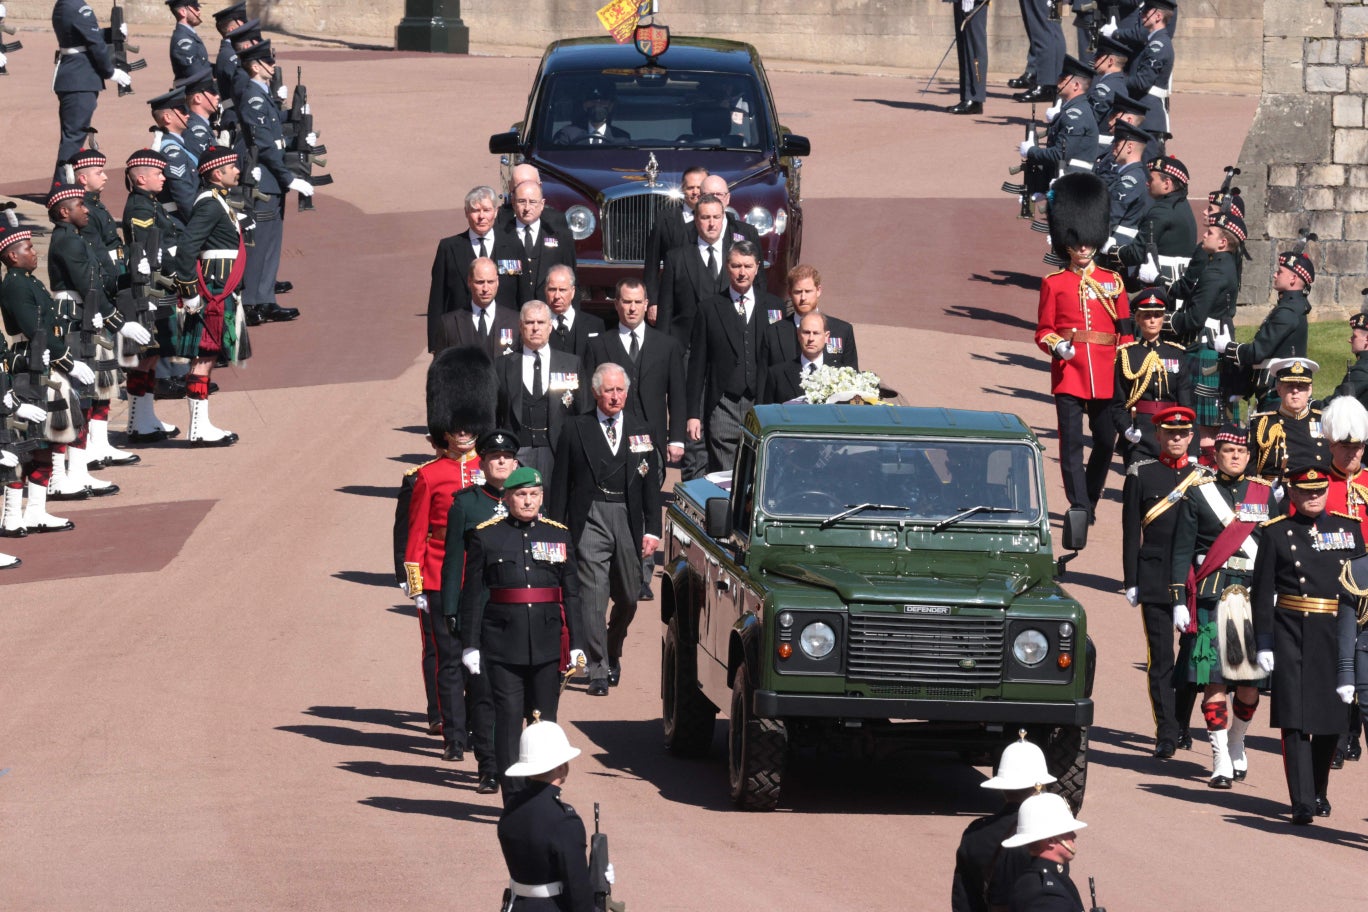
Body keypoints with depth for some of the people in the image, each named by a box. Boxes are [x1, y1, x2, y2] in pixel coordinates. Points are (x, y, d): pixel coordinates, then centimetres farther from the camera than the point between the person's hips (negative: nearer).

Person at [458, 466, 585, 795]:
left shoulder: (559, 535, 9)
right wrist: (470, 644, -3)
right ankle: (514, 800, -3)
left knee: (545, 719, 6)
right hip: (503, 642, -2)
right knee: (508, 717, -4)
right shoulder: (486, 536, 2)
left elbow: (572, 593, 10)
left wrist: (576, 644, 5)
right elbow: (473, 593, 1)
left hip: (547, 643, 2)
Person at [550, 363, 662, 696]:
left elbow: (651, 484, 10)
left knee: (628, 597, 11)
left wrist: (653, 529, 3)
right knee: (593, 596, -10)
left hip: (628, 519, 3)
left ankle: (612, 655, 37)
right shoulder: (576, 430, 2)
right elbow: (561, 484, 3)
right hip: (590, 519, -3)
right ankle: (598, 672, -9)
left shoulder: (640, 431, 9)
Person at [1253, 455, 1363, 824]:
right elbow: (1263, 592, -1)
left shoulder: (1348, 528, 8)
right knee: (1295, 719, -8)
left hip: (1337, 635, 3)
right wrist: (1264, 643, -7)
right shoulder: (1277, 533, 1)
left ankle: (1319, 791, 28)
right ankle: (1302, 801, -10)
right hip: (1292, 637, -3)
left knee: (1332, 722, 9)